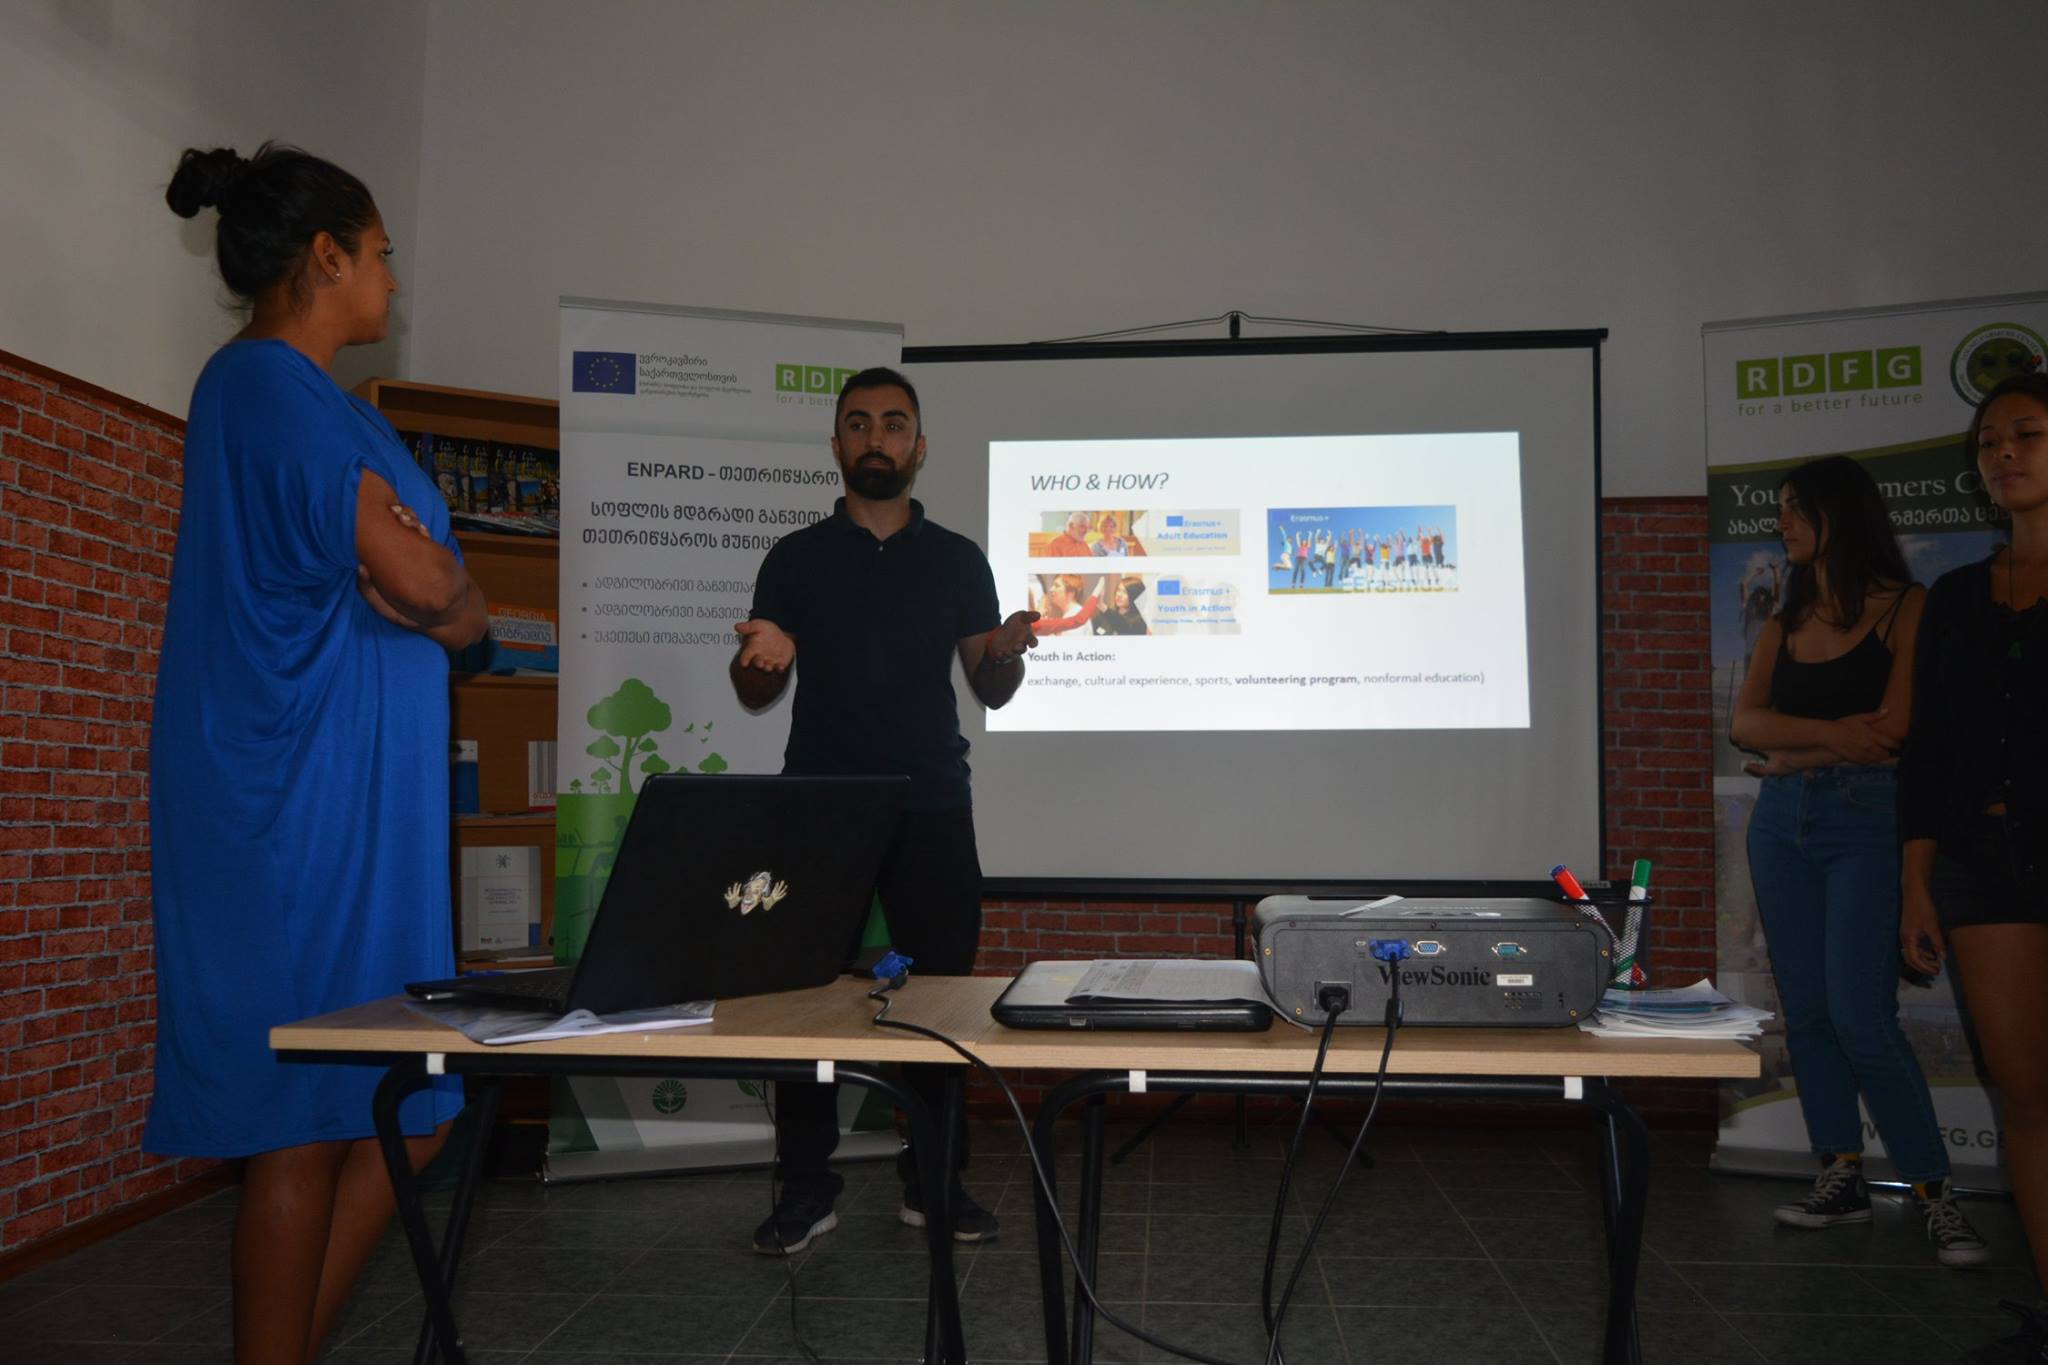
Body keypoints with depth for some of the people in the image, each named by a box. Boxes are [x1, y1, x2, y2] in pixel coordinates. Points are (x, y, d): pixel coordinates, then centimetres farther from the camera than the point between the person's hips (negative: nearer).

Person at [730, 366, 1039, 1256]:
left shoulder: (957, 560, 10)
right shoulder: (795, 558, 9)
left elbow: (989, 692, 10)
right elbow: (753, 694, 10)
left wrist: (1008, 655, -13)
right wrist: (762, 659, -14)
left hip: (931, 806, 1)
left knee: (940, 987, -1)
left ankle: (933, 1181, 12)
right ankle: (806, 1187, 9)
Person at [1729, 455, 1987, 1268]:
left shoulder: (1906, 610, -2)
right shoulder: (1786, 622, 15)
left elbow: (1891, 734, -13)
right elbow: (1745, 722, 2)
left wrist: (1793, 752, -3)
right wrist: (1831, 733, -13)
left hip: (1865, 820, -6)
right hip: (1782, 825, 6)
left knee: (1860, 1015, -12)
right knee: (1805, 1011, 6)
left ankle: (1934, 1194, 0)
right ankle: (1842, 1178, 15)